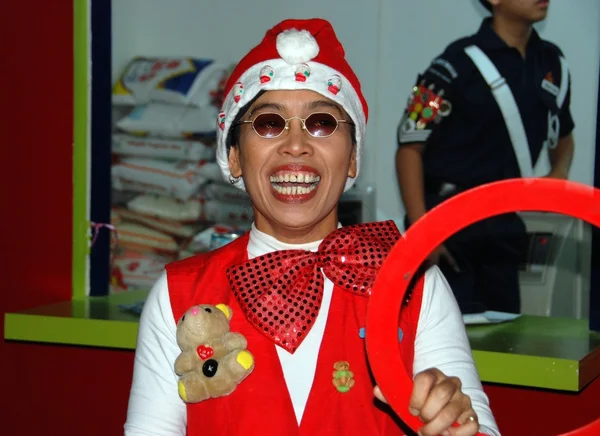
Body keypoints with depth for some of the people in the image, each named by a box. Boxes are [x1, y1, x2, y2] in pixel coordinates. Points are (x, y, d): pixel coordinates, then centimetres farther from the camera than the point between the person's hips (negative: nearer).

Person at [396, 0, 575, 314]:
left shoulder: (553, 64, 8)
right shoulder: (460, 63, -12)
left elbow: (563, 135, 25)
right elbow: (410, 147, -10)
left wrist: (560, 171, 2)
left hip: (504, 224, 6)